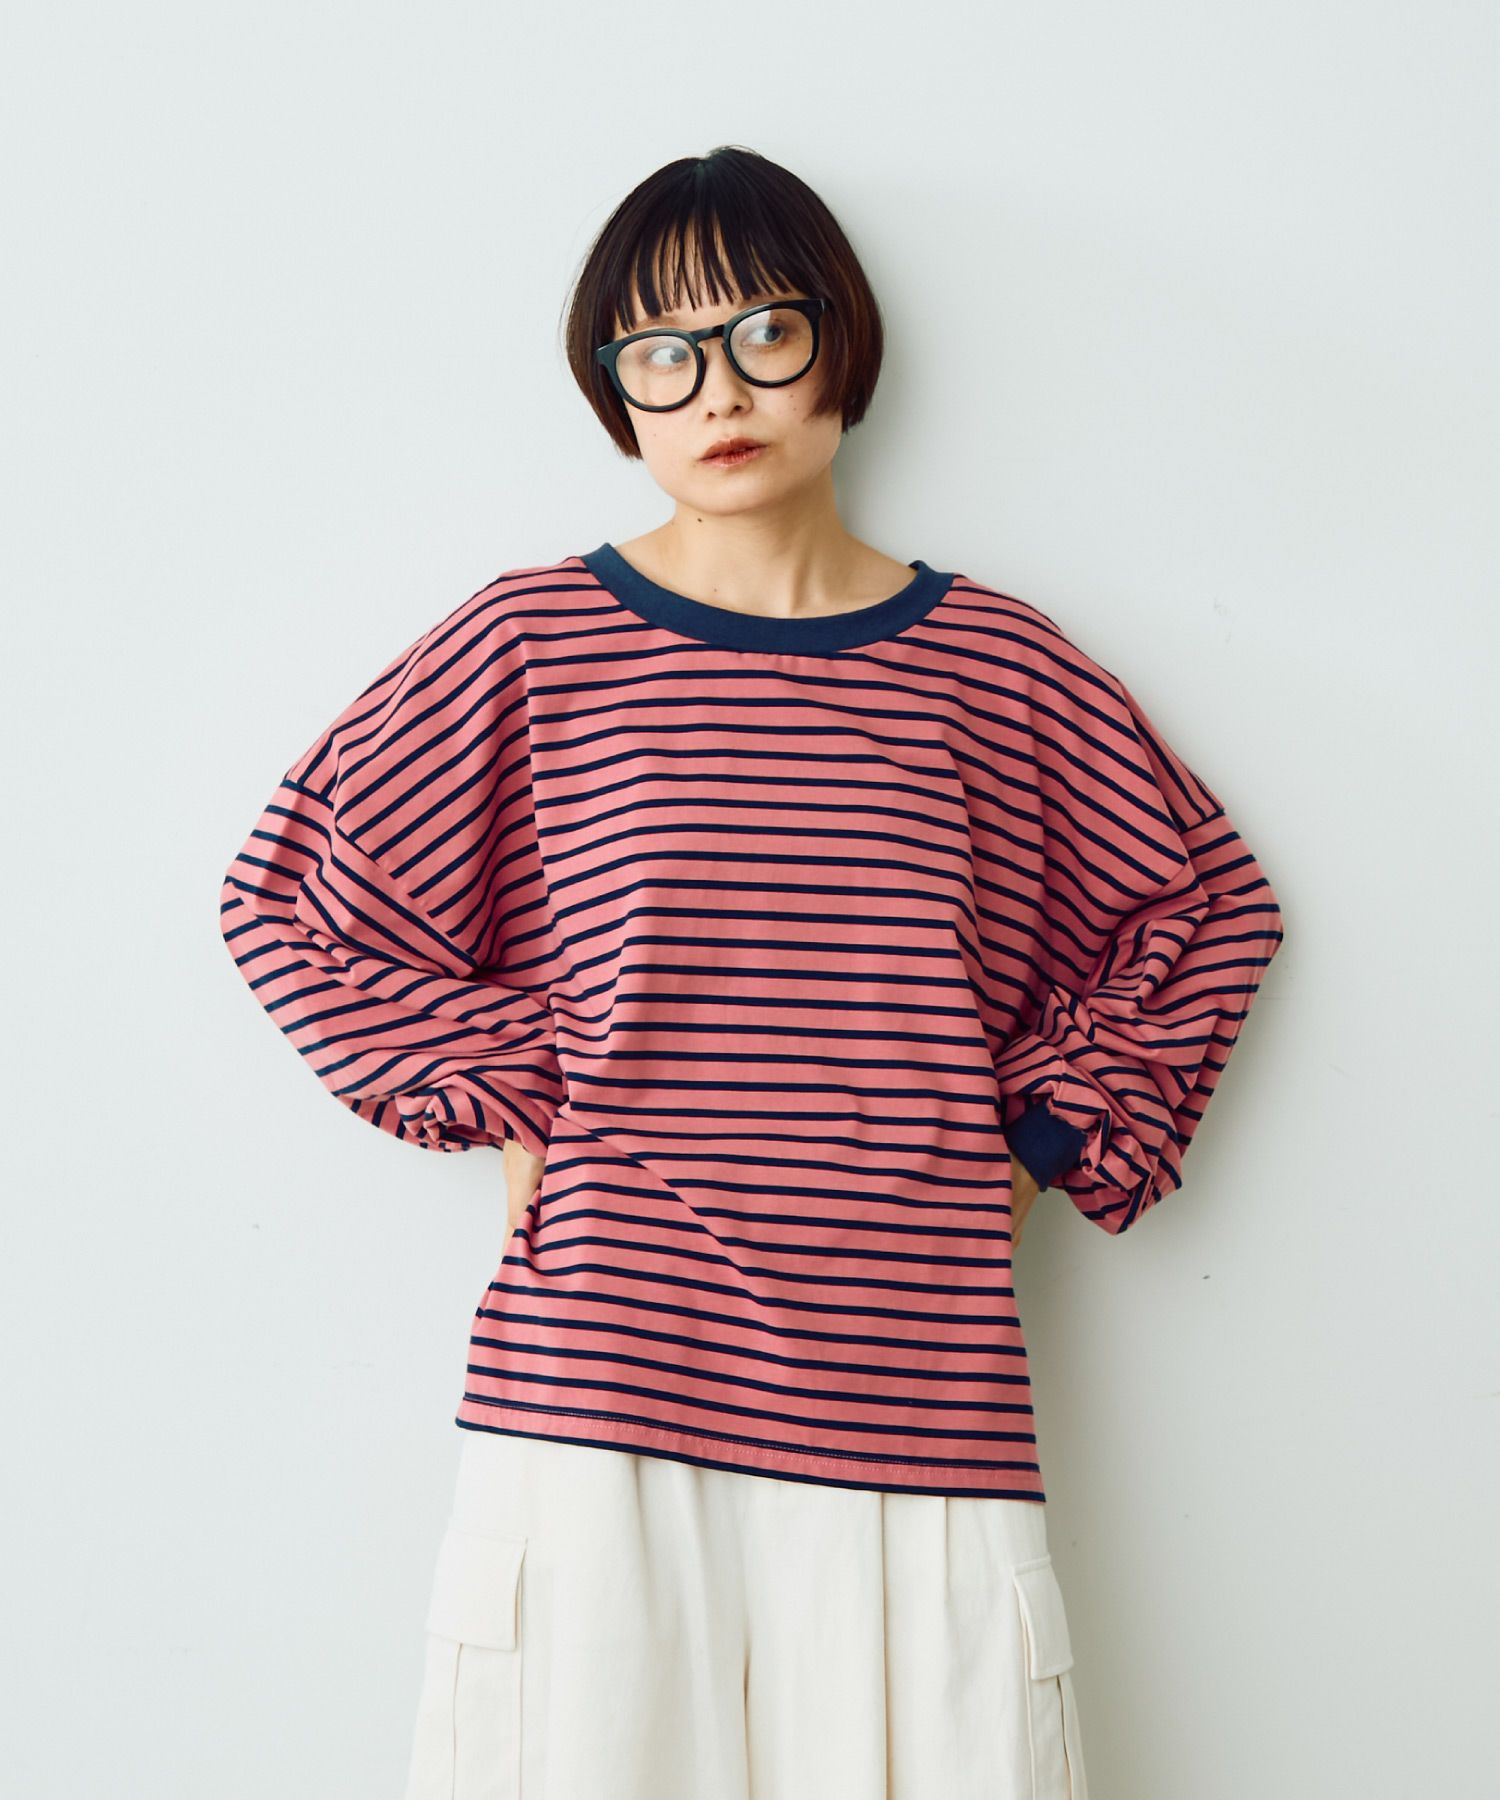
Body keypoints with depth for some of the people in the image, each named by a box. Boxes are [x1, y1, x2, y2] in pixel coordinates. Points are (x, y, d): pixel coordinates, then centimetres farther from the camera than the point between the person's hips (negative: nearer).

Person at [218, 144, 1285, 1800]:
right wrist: (510, 1100, 1)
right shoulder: (535, 640, 3)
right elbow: (294, 889, 8)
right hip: (593, 1396, -1)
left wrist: (1040, 1143, 9)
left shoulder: (995, 664, 7)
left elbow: (1208, 909, 17)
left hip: (917, 1408, 2)